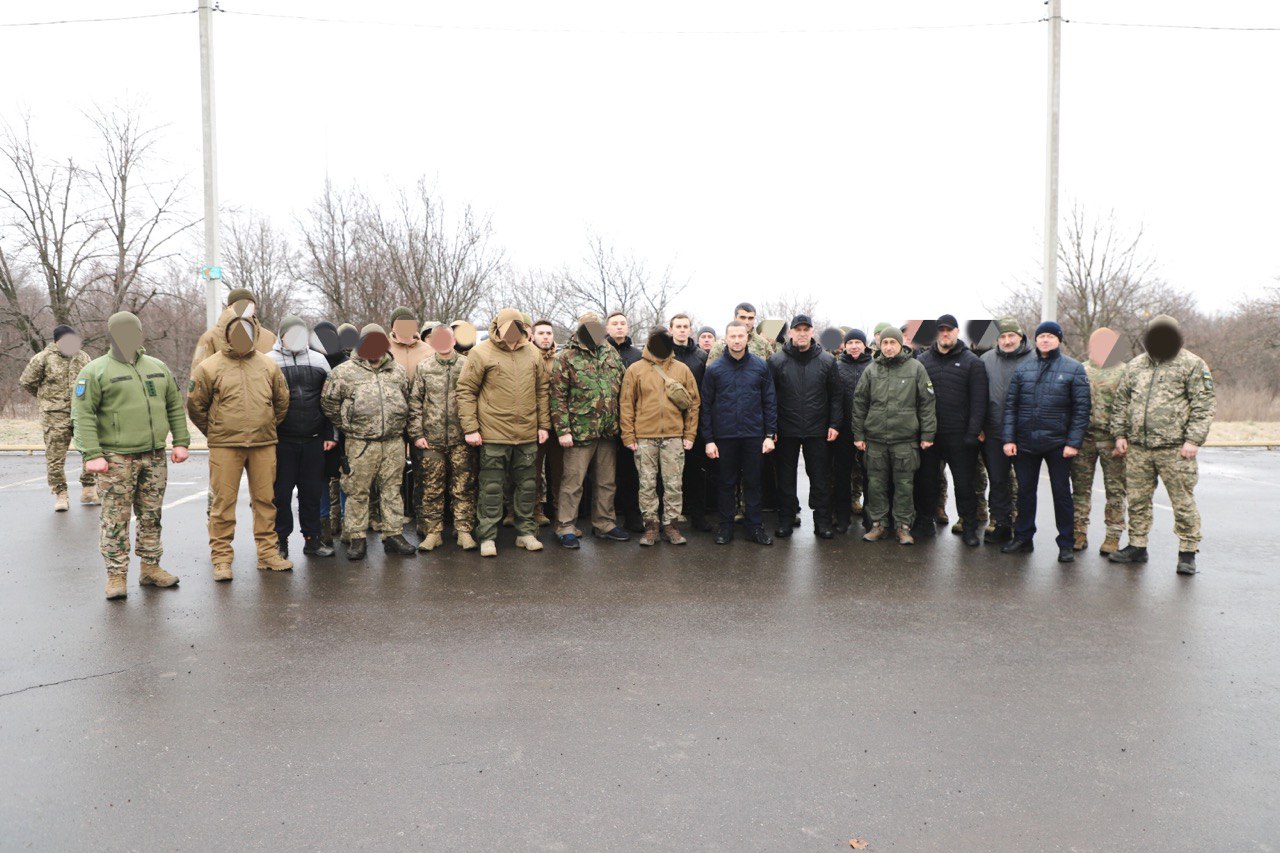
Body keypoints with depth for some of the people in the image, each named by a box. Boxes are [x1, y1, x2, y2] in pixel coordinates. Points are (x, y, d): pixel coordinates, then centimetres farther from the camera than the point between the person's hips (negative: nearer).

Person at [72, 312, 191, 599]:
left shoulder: (158, 367, 14)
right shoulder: (95, 371, -2)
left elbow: (175, 407, 17)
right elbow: (83, 415, -8)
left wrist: (181, 442, 8)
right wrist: (91, 455, -16)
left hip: (155, 457, 5)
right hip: (117, 458, -5)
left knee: (151, 516, 11)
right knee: (116, 519, -1)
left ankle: (150, 567, 21)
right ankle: (116, 575, 6)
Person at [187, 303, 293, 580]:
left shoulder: (268, 365, 8)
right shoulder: (210, 368, -1)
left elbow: (282, 401, 18)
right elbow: (195, 406, 5)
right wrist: (215, 433, 8)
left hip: (264, 445, 3)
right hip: (225, 446, -3)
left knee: (265, 500, 8)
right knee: (223, 503, 0)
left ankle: (268, 552, 18)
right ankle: (221, 558, 8)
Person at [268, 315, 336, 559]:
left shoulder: (318, 361, 10)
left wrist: (331, 434, 9)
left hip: (314, 440, 2)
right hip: (282, 441, -2)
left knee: (313, 492, 8)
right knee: (281, 492, 4)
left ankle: (312, 538, 18)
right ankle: (280, 540, 14)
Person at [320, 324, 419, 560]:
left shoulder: (398, 372, 13)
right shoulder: (345, 372, 0)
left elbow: (407, 401, 24)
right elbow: (328, 402, 5)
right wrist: (346, 426, 5)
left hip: (394, 443, 3)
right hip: (360, 444, -3)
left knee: (392, 490, 8)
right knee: (358, 492, 2)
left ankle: (394, 534, 16)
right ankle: (357, 538, 11)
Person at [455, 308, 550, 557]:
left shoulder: (531, 352, 6)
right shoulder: (481, 353, -7)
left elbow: (542, 390, 14)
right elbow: (465, 391, -6)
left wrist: (543, 425, 10)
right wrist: (470, 428, -10)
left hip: (527, 434, 4)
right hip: (493, 434, -4)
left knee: (526, 485, 13)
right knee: (491, 488, 3)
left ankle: (526, 532, 25)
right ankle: (487, 537, 13)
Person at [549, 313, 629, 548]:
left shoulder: (611, 353, 10)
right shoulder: (567, 357, -6)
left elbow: (623, 387, 16)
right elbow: (557, 396, -9)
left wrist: (622, 423, 10)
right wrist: (562, 430, -14)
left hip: (609, 431, 6)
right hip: (580, 430, -5)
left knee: (608, 481, 13)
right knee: (572, 482, 0)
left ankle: (604, 524, 26)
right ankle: (565, 527, 10)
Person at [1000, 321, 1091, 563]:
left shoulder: (1073, 368, -1)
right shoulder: (1023, 368, 6)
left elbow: (1081, 409, -4)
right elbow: (1010, 405, 6)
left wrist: (1074, 442, -11)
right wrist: (1009, 438, -2)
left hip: (1057, 443, -3)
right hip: (1025, 442, 3)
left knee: (1061, 493, 5)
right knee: (1025, 491, 11)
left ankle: (1066, 544, 15)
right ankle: (1023, 538, 22)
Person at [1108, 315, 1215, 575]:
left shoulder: (1192, 364, 0)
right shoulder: (1135, 365, 14)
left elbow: (1203, 406, -5)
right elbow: (1121, 402, 18)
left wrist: (1194, 440, -13)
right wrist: (1120, 434, 10)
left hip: (1174, 449, -4)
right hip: (1138, 448, 5)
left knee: (1183, 502, 0)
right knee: (1137, 500, 11)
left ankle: (1187, 553, 9)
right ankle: (1137, 547, 22)